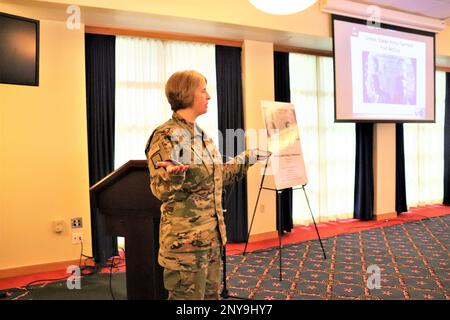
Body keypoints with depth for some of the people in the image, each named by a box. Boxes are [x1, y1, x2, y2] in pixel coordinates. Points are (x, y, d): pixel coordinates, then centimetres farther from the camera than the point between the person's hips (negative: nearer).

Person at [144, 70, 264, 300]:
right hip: (186, 238, -8)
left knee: (212, 293, 18)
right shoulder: (166, 136, -15)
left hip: (211, 234, 9)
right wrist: (174, 175, -40)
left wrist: (250, 157, 21)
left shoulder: (201, 134, 11)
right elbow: (161, 191, -17)